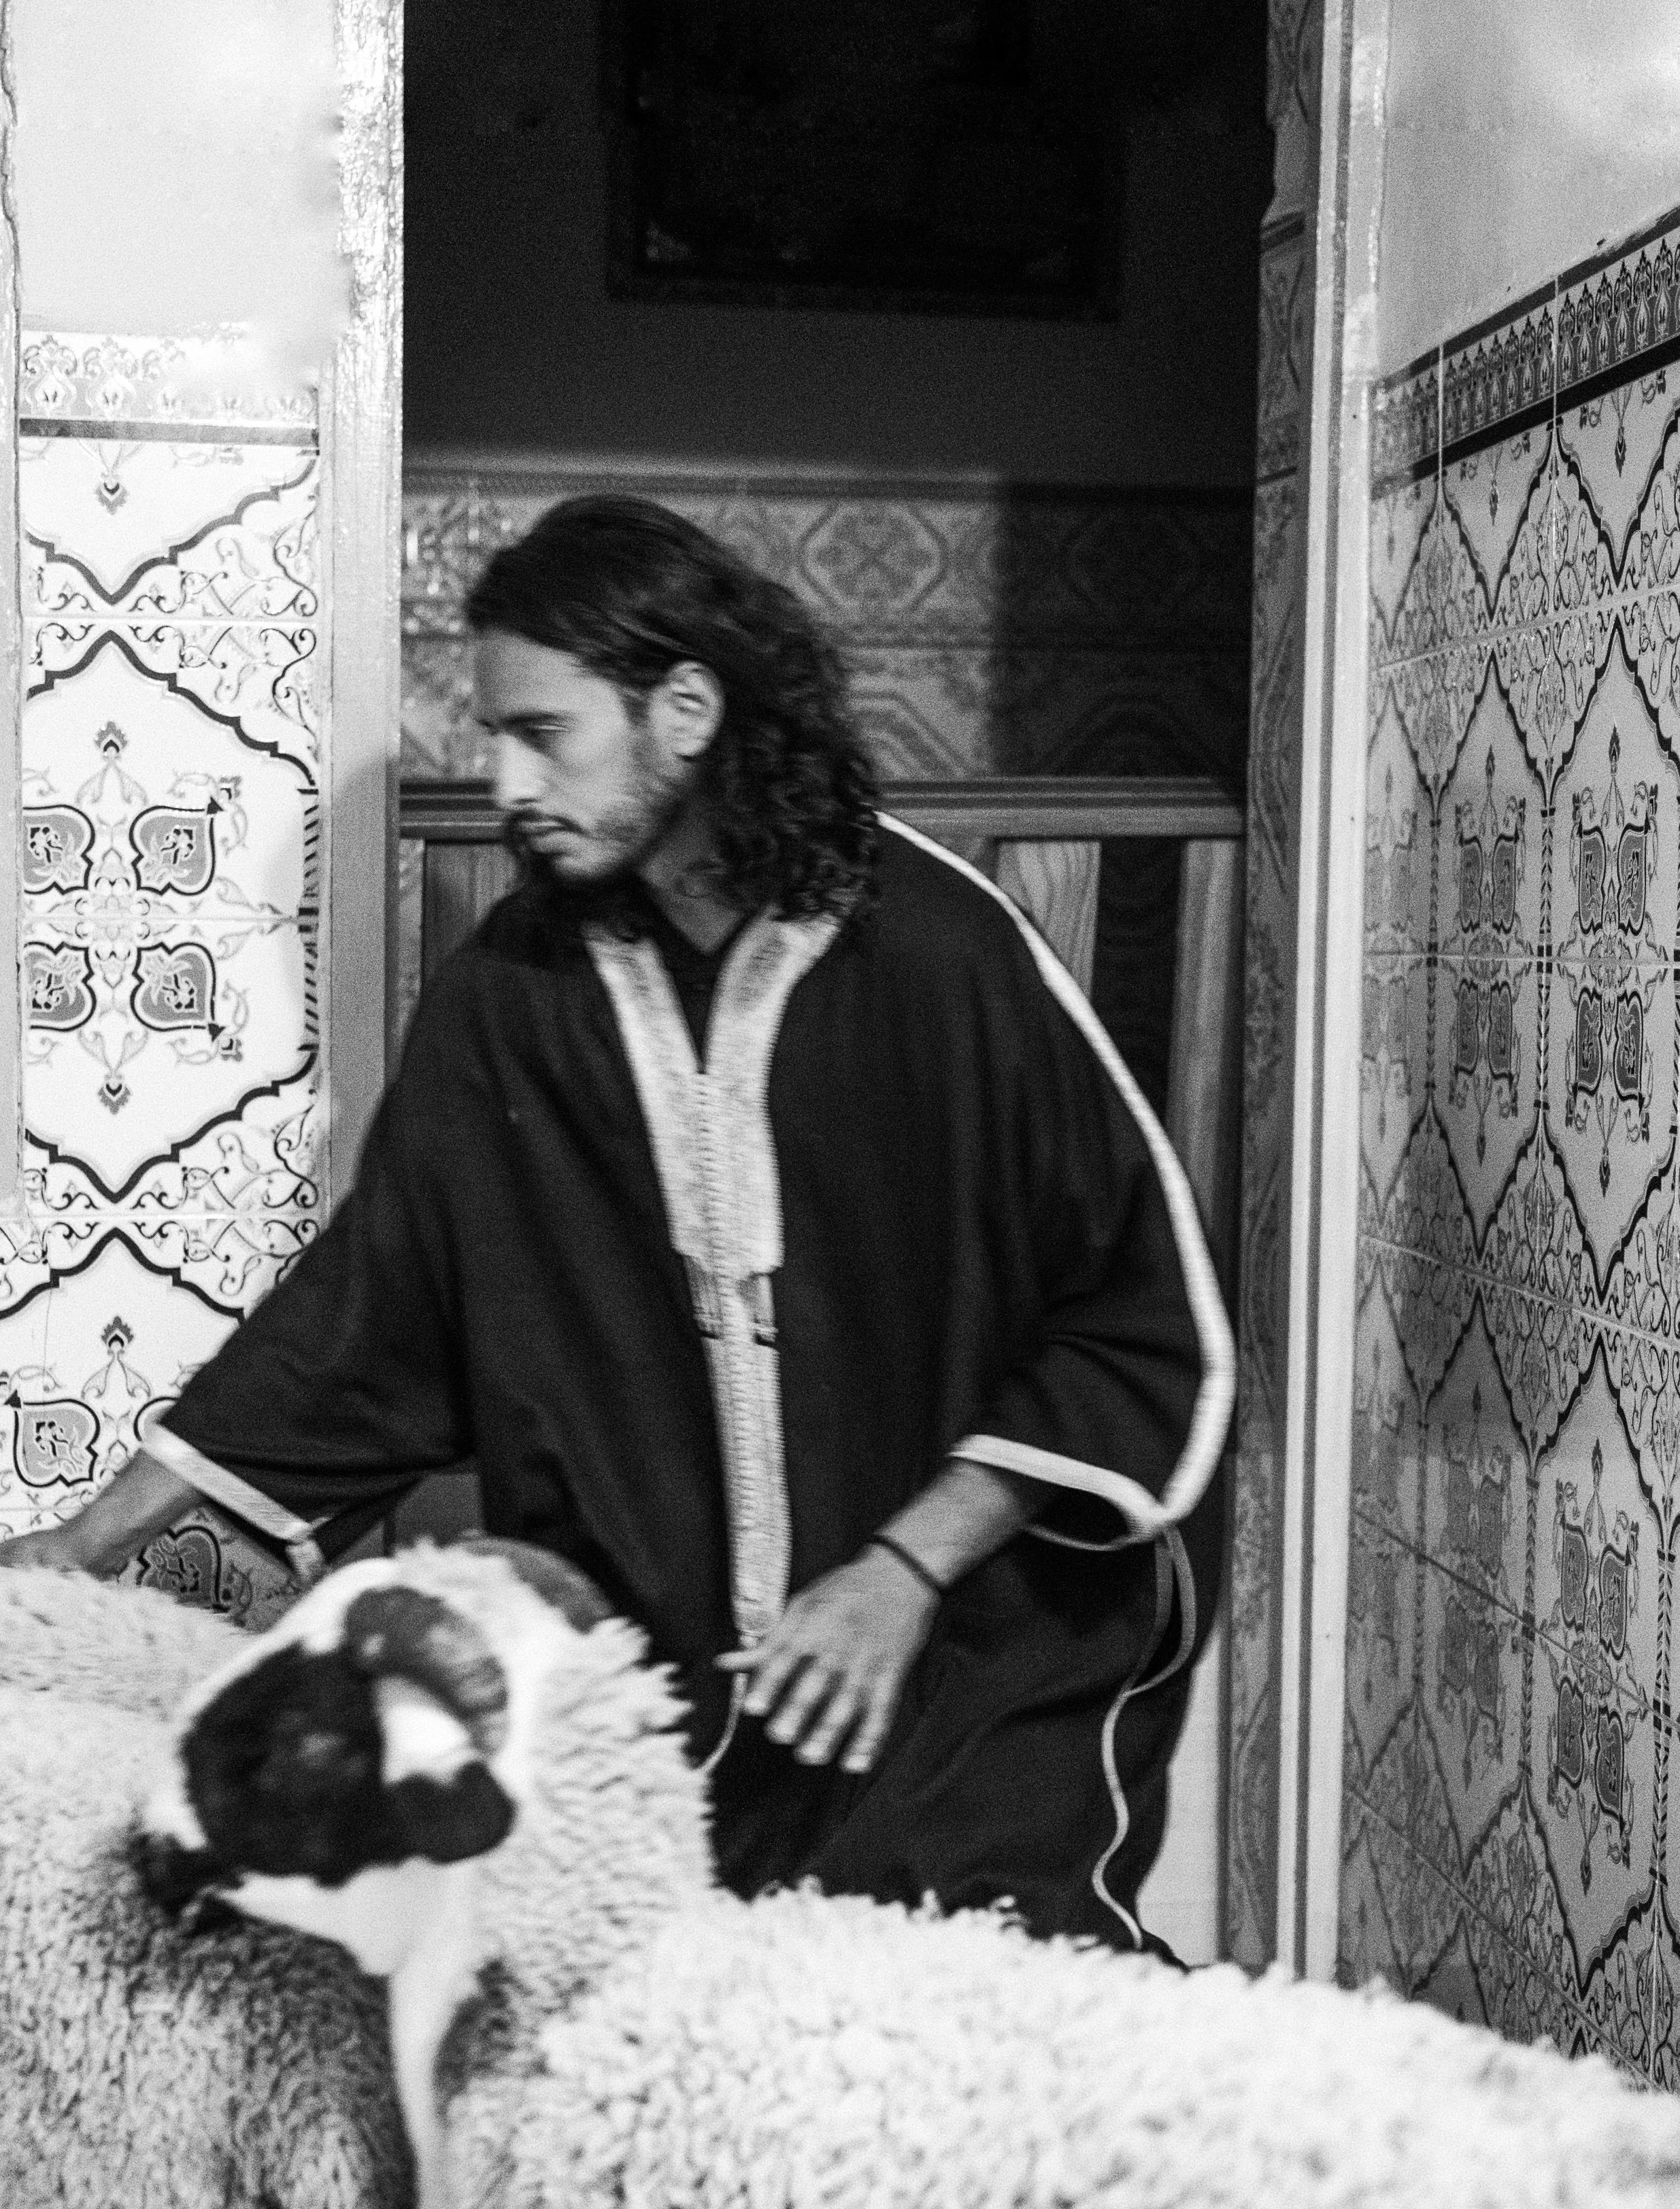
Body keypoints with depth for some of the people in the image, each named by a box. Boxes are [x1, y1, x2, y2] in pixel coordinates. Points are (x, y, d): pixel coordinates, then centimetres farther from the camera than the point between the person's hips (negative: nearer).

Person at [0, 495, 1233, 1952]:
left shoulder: (939, 955, -14)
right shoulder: (515, 989, 0)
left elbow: (1155, 1328, -11)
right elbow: (369, 1300, 6)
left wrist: (904, 1572, -17)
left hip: (987, 1668, -3)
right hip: (664, 1675, 3)